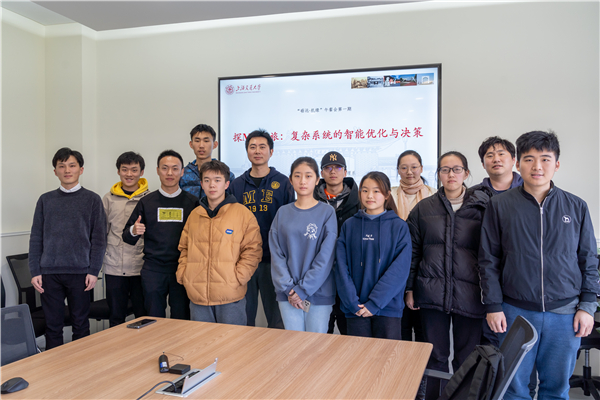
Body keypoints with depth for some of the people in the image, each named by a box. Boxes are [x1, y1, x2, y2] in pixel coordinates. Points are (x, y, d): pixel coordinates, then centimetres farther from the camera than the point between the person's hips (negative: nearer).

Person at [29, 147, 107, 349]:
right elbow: (36, 238, 8)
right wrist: (35, 271, 0)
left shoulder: (92, 200, 3)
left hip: (80, 272, -1)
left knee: (80, 325, 7)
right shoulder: (45, 200, 8)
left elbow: (99, 239, 0)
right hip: (49, 273, 2)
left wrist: (93, 271, -7)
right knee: (53, 325, 8)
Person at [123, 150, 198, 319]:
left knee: (181, 320, 4)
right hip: (153, 272, 1)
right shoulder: (146, 202, 6)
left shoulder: (192, 202, 4)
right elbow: (127, 238, 10)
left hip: (182, 271, -1)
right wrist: (133, 231, -12)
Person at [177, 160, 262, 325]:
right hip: (197, 295, 4)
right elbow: (184, 248, 18)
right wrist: (182, 274, 4)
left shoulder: (243, 214, -1)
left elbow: (253, 250, -4)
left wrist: (237, 277, -12)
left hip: (230, 297, -4)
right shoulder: (194, 215, 12)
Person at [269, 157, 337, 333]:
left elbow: (325, 257, -8)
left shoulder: (327, 212, -3)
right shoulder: (282, 213, 6)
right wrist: (288, 288, -9)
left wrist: (303, 289, -11)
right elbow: (276, 254, 2)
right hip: (287, 294, 2)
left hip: (319, 292, -2)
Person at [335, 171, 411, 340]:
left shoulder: (399, 226, -1)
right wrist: (352, 302, -11)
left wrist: (375, 302, -14)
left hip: (388, 307, -1)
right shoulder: (349, 226, 5)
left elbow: (400, 269, -9)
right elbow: (341, 266, -1)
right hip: (355, 309, 2)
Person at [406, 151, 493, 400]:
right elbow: (412, 251, 8)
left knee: (467, 360, 7)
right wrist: (409, 289, 4)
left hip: (469, 294, -1)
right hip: (432, 292, 1)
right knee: (436, 357, 10)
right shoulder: (423, 208, 6)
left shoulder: (481, 208, 2)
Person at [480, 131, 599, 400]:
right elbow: (489, 260, 1)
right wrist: (493, 306, -3)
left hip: (565, 315, 2)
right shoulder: (500, 206, -1)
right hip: (515, 312, -1)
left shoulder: (576, 207, 4)